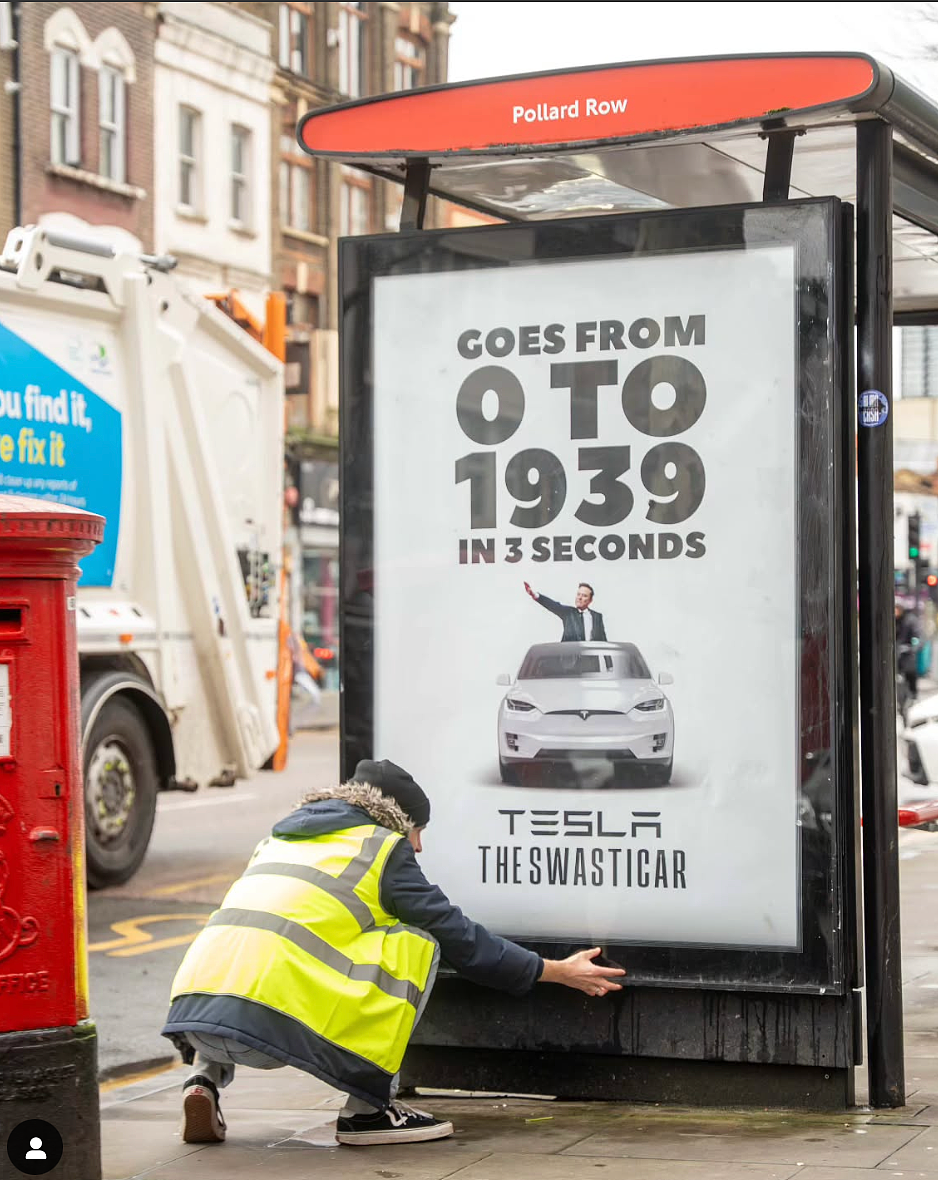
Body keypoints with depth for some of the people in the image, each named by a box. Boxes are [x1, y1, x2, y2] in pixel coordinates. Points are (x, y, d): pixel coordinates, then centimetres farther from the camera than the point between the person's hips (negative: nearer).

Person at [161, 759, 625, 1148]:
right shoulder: (384, 849, 13)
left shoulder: (278, 840, 33)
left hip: (190, 1008, 7)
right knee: (414, 945, 9)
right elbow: (462, 940, 15)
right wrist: (556, 971, 27)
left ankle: (204, 1079, 16)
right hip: (271, 1018, -7)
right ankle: (368, 1108, 8)